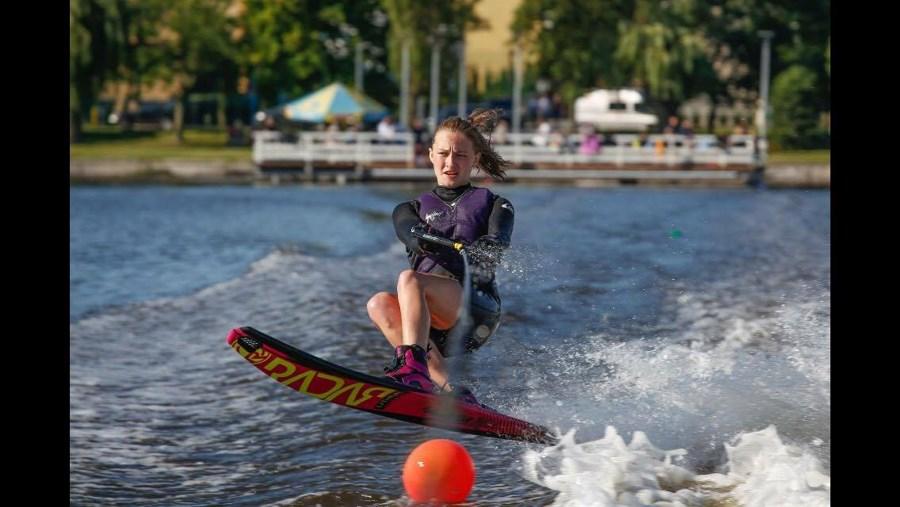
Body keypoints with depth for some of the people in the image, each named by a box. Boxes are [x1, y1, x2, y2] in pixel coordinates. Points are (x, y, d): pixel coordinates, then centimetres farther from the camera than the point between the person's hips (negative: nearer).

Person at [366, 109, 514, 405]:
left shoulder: (494, 206, 18)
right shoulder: (411, 210, 24)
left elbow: (496, 247, -4)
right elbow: (413, 236, -1)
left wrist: (486, 251, -31)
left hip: (478, 307, -3)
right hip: (428, 323, 3)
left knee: (409, 279, -30)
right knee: (379, 305, -29)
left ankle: (413, 366, -52)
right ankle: (447, 389, -35)